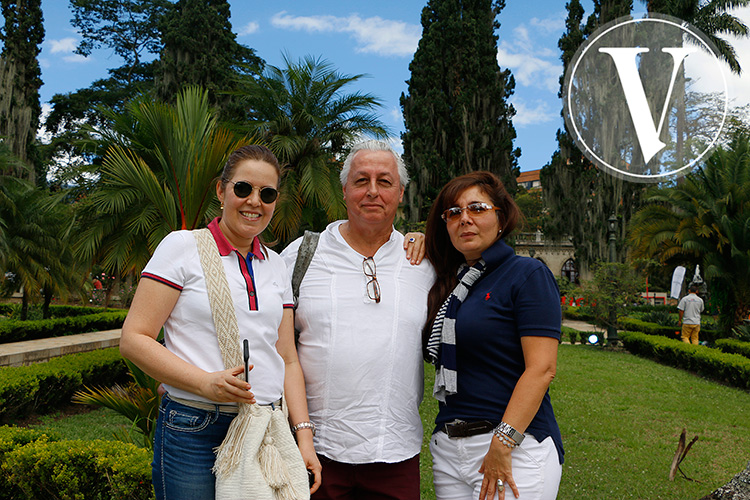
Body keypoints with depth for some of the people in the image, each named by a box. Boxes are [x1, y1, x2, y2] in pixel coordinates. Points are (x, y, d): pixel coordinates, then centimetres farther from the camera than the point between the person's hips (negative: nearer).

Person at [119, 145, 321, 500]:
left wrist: (304, 435, 2)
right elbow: (133, 339, -8)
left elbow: (287, 360, 11)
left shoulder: (276, 265, 11)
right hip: (193, 429, -4)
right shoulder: (182, 247, -3)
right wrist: (205, 382, -20)